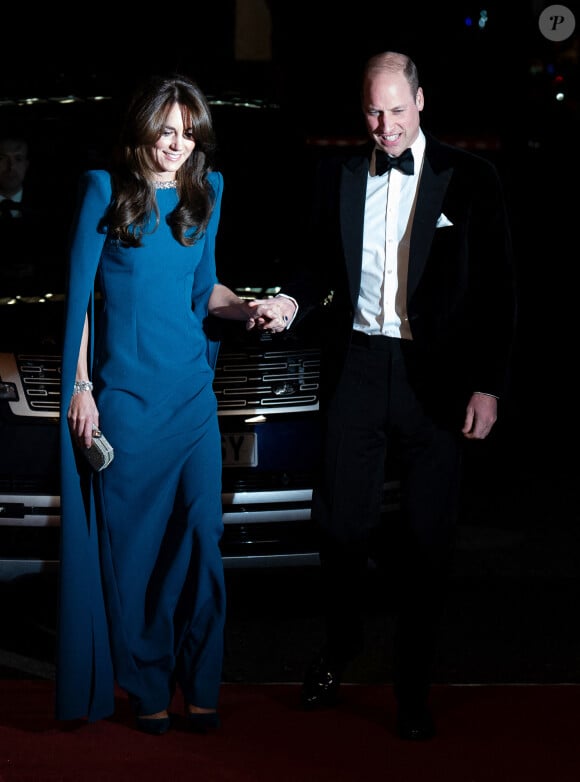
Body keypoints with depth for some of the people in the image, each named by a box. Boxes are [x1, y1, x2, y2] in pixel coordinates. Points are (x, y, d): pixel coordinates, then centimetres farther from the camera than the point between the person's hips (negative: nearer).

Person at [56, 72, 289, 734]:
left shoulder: (205, 191, 9)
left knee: (201, 533, 0)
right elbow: (79, 293, -1)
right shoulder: (105, 190, -3)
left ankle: (199, 686, 11)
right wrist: (80, 387, -5)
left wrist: (247, 308, -1)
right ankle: (146, 687, 13)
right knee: (132, 542, 2)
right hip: (123, 388, -3)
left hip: (191, 387, 3)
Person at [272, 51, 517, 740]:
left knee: (425, 538, 3)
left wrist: (488, 386, -7)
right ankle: (339, 649, 30)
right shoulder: (338, 175, 8)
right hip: (356, 366, 2)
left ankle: (414, 685, 16)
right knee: (340, 521, 5)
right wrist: (293, 301, -7)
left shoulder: (469, 179, -2)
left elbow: (496, 289, -2)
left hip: (435, 377, -2)